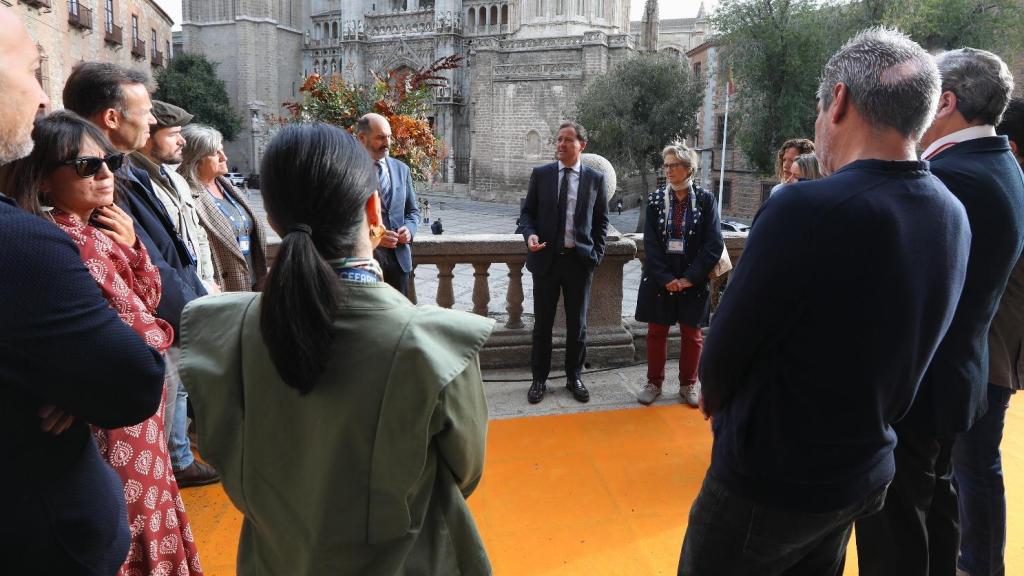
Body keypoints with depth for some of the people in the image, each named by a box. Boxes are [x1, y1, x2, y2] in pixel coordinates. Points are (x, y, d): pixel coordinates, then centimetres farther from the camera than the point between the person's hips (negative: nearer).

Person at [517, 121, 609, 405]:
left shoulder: (596, 178, 3)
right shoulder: (540, 174, 3)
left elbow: (601, 220, 8)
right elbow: (527, 211, 6)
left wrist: (597, 253, 1)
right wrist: (530, 234, -13)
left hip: (580, 260, 0)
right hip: (546, 258, 0)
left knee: (577, 324, 10)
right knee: (542, 323, 8)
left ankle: (574, 377, 26)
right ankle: (539, 379, 22)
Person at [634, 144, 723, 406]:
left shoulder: (705, 199, -5)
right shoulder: (656, 199, -1)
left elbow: (714, 244, -10)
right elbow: (650, 243, -5)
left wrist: (689, 278, -15)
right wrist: (666, 278, -14)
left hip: (693, 281, -1)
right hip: (660, 280, 1)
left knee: (692, 335, 10)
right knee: (656, 332, 9)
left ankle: (688, 384, 26)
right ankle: (654, 382, 25)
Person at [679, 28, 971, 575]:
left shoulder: (807, 209, -29)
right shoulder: (953, 217, -3)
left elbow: (721, 356, -20)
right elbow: (892, 352, 6)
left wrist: (716, 397, 4)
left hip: (770, 483, -6)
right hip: (863, 476, 7)